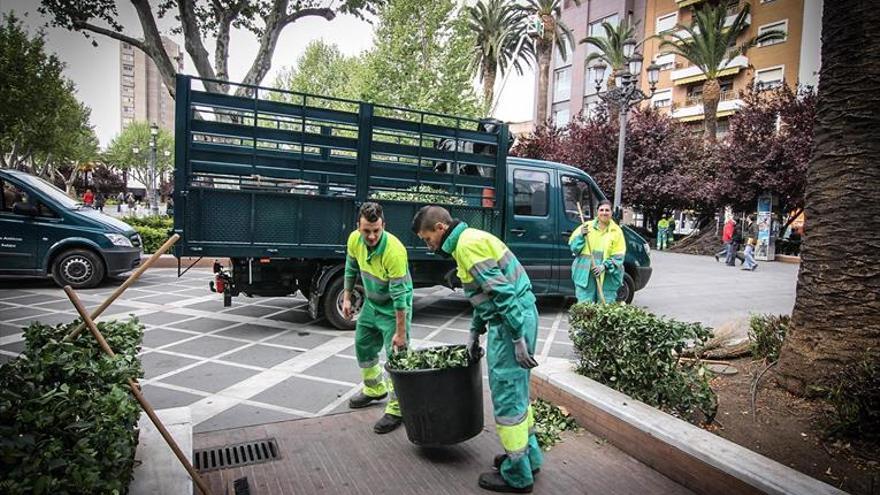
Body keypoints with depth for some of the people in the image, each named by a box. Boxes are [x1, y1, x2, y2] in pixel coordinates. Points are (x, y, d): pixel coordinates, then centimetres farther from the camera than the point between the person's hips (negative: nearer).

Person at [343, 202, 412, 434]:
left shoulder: (394, 251, -33)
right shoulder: (355, 239, -14)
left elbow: (399, 295, -30)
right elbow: (351, 269, 7)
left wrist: (401, 332, -27)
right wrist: (347, 298, 8)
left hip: (394, 308, -7)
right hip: (371, 302, 7)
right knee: (363, 346, 19)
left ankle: (396, 410, 8)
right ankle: (375, 389, 41)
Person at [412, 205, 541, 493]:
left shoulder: (467, 244, -16)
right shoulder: (470, 240, 16)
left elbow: (502, 291, -22)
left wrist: (518, 337, -21)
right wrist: (475, 332, 20)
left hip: (512, 320, -10)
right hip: (519, 316, 10)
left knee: (507, 396, 1)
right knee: (517, 391, 20)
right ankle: (530, 455, 34)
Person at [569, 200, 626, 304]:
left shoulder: (616, 231, 4)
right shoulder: (587, 226, 6)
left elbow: (618, 256, -1)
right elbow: (573, 247, 5)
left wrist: (605, 266, -16)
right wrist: (581, 236, -12)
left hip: (607, 277, 0)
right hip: (585, 275, 0)